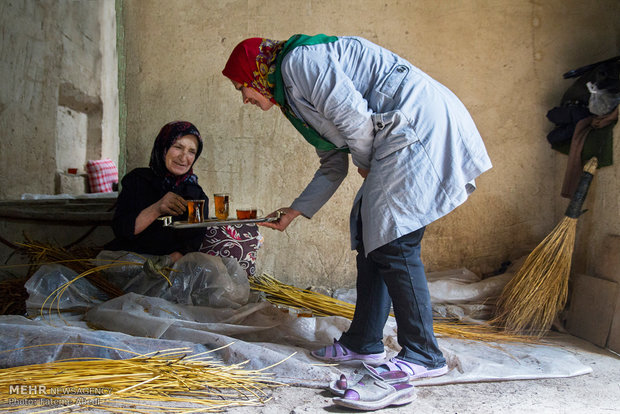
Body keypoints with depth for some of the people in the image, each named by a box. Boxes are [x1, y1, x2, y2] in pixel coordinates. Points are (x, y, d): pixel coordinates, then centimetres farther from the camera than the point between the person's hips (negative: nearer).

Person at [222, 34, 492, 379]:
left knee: (393, 243, -10)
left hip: (419, 123, -10)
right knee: (371, 232, 9)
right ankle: (364, 342, 18)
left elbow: (353, 115, -16)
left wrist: (366, 164, 0)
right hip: (407, 134, 10)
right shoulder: (294, 93, 24)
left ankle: (425, 356, 0)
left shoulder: (298, 61, -5)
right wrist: (295, 211, 27)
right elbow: (334, 166, 24)